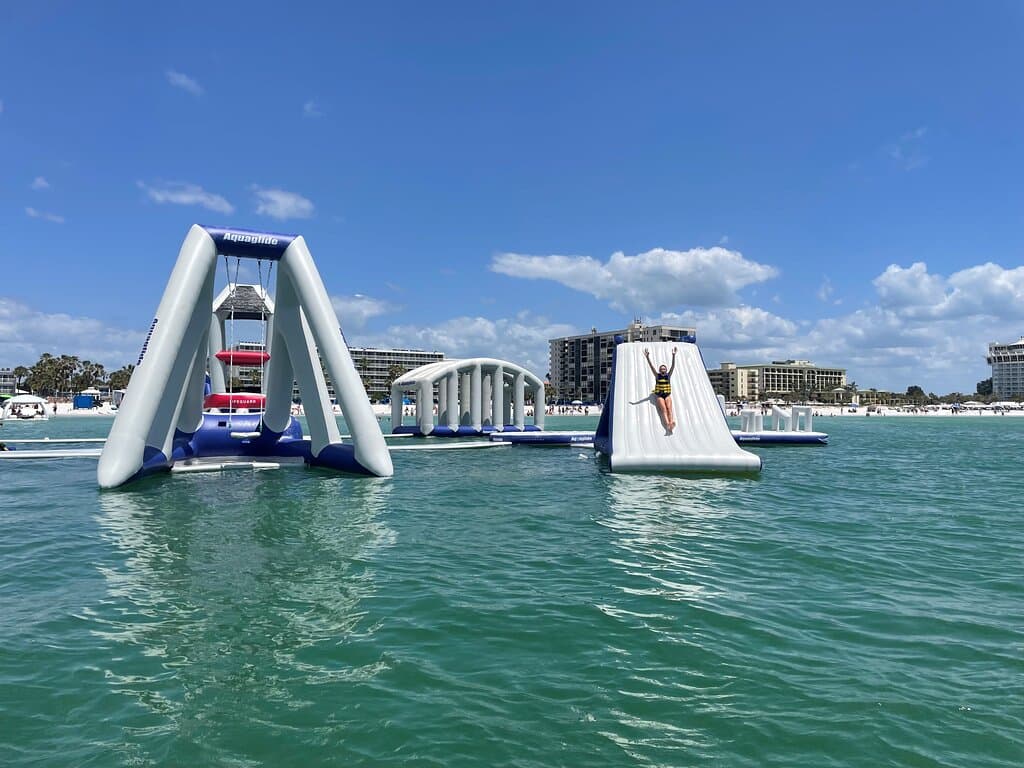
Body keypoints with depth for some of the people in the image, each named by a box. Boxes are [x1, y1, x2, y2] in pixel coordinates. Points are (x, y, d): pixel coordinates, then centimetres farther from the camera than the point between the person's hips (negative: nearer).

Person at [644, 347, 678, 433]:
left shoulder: (668, 375, 8)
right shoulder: (657, 375, 6)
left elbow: (673, 366, -3)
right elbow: (651, 366, -5)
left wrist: (673, 356, -16)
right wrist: (647, 357, -18)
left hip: (667, 395, 2)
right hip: (659, 395, -2)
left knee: (669, 408, -21)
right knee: (663, 409, -21)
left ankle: (672, 422, -42)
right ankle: (667, 424, -42)